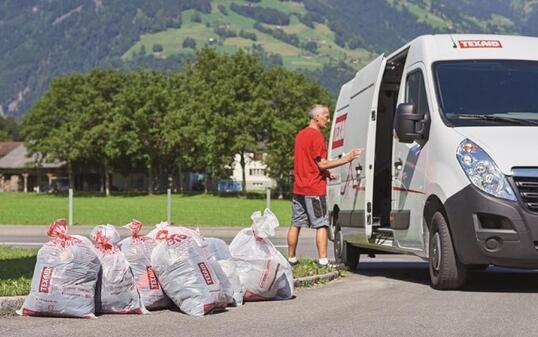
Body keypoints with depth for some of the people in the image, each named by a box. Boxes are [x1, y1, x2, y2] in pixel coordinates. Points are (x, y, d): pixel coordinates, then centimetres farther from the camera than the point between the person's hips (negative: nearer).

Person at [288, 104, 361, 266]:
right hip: (314, 189, -8)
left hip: (299, 188, 8)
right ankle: (323, 261, -11)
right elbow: (321, 163, -17)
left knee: (295, 224, 12)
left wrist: (325, 172, 15)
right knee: (321, 225, -6)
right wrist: (346, 159, -16)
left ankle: (291, 258, 17)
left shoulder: (300, 134, 15)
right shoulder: (317, 136, -13)